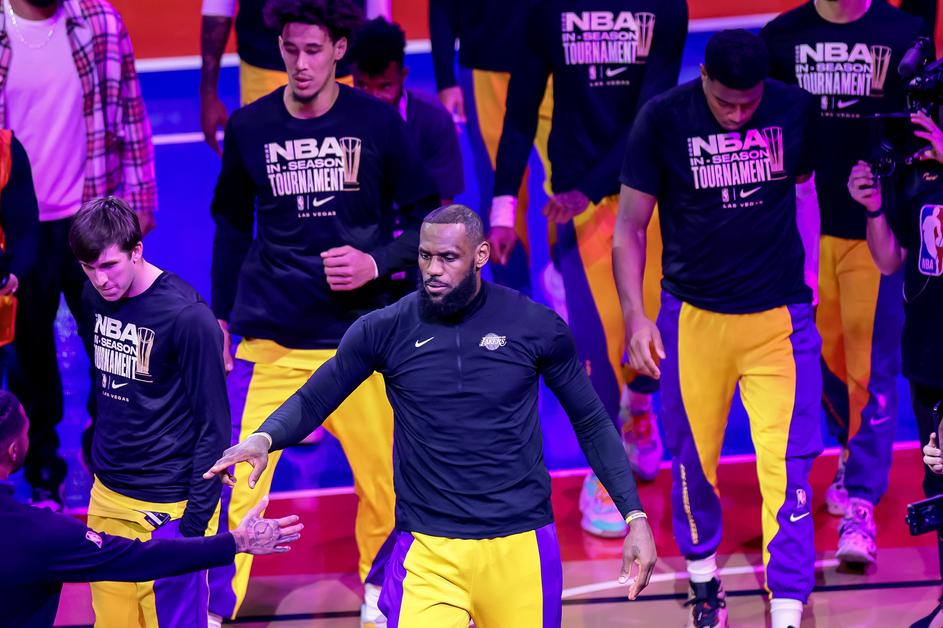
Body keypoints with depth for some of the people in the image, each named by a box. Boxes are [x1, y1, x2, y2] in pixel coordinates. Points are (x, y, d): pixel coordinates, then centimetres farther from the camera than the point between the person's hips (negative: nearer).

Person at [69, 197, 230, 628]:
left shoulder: (188, 317, -15)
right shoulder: (95, 301, 5)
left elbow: (213, 427, -12)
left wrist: (194, 526, -14)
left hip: (165, 510, -6)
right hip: (107, 499, 6)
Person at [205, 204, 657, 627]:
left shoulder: (538, 327, -1)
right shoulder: (383, 330, -2)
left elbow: (592, 424, 8)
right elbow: (312, 401, 5)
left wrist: (634, 516, 1)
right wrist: (263, 439, -17)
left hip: (520, 549, 1)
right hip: (429, 553, -1)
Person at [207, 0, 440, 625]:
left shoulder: (377, 123, -2)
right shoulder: (250, 127, 2)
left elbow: (427, 220, 4)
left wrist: (378, 263, -12)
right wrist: (221, 316, 16)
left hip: (359, 336, 0)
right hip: (269, 339, 0)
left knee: (385, 484, 5)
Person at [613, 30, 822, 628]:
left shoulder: (797, 111, -7)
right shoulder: (663, 120, -11)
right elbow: (631, 225, -4)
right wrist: (634, 315, -14)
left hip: (780, 317, 0)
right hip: (694, 316, 0)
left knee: (787, 467, -7)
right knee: (693, 460, 13)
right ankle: (703, 578, 37)